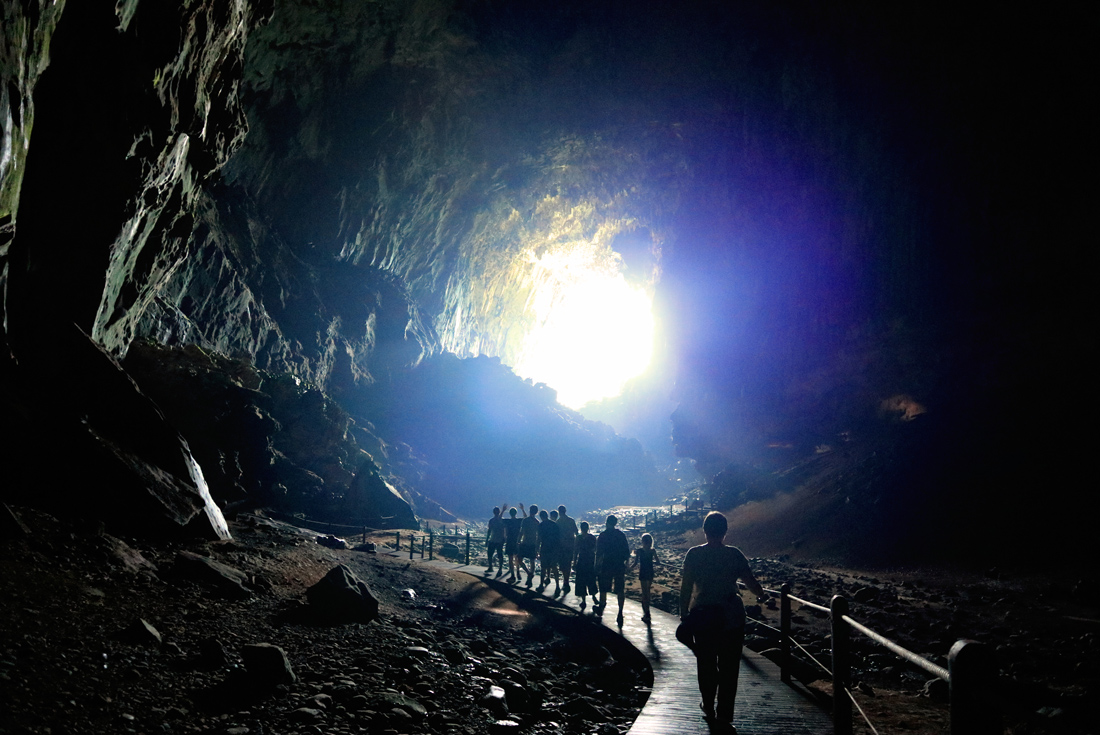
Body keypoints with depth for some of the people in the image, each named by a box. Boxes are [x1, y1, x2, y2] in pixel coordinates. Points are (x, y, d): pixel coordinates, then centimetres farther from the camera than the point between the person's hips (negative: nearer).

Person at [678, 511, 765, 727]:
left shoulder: (694, 554, -8)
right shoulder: (734, 554, -7)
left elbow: (686, 587, -7)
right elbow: (751, 582, -2)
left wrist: (684, 615, 3)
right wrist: (762, 594, 19)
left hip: (702, 616, 0)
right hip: (732, 617, 0)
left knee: (706, 663, 16)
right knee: (729, 666, 9)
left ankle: (709, 707, 28)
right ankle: (725, 713, 11)